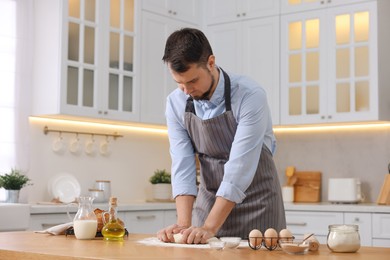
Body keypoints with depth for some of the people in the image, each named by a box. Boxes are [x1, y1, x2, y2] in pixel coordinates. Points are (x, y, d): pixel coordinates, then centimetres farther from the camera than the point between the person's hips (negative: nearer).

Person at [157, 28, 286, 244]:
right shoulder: (175, 103, -9)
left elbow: (240, 168, -29)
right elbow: (182, 166, -12)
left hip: (255, 200, -4)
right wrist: (184, 225, -24)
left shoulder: (250, 96, -25)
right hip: (209, 200, 4)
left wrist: (210, 228, -33)